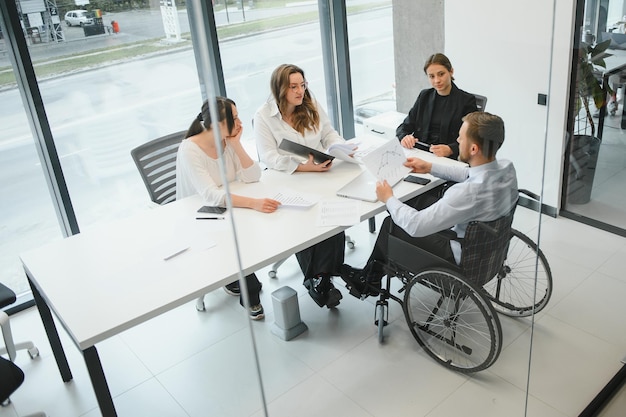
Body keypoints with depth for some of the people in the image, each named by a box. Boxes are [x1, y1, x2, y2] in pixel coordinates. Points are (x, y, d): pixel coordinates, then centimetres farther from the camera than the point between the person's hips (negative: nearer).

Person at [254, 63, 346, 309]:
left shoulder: (312, 106, 13)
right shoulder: (263, 116, -2)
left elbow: (329, 134, 17)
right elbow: (269, 157, -10)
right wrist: (304, 167, -21)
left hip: (320, 174, 3)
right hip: (287, 180, -3)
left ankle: (323, 277, -22)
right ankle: (314, 277, -14)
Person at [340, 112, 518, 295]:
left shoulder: (468, 192, -38)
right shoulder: (507, 168, -13)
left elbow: (415, 225, -29)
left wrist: (388, 199, -12)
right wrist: (430, 167, 14)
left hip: (461, 259, -8)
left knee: (390, 225, 8)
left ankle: (368, 282, 36)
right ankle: (371, 275, 33)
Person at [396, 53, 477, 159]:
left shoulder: (467, 100, 1)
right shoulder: (424, 96, 15)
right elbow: (405, 126, 12)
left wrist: (450, 149, -25)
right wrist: (404, 137, -13)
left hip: (448, 158, -4)